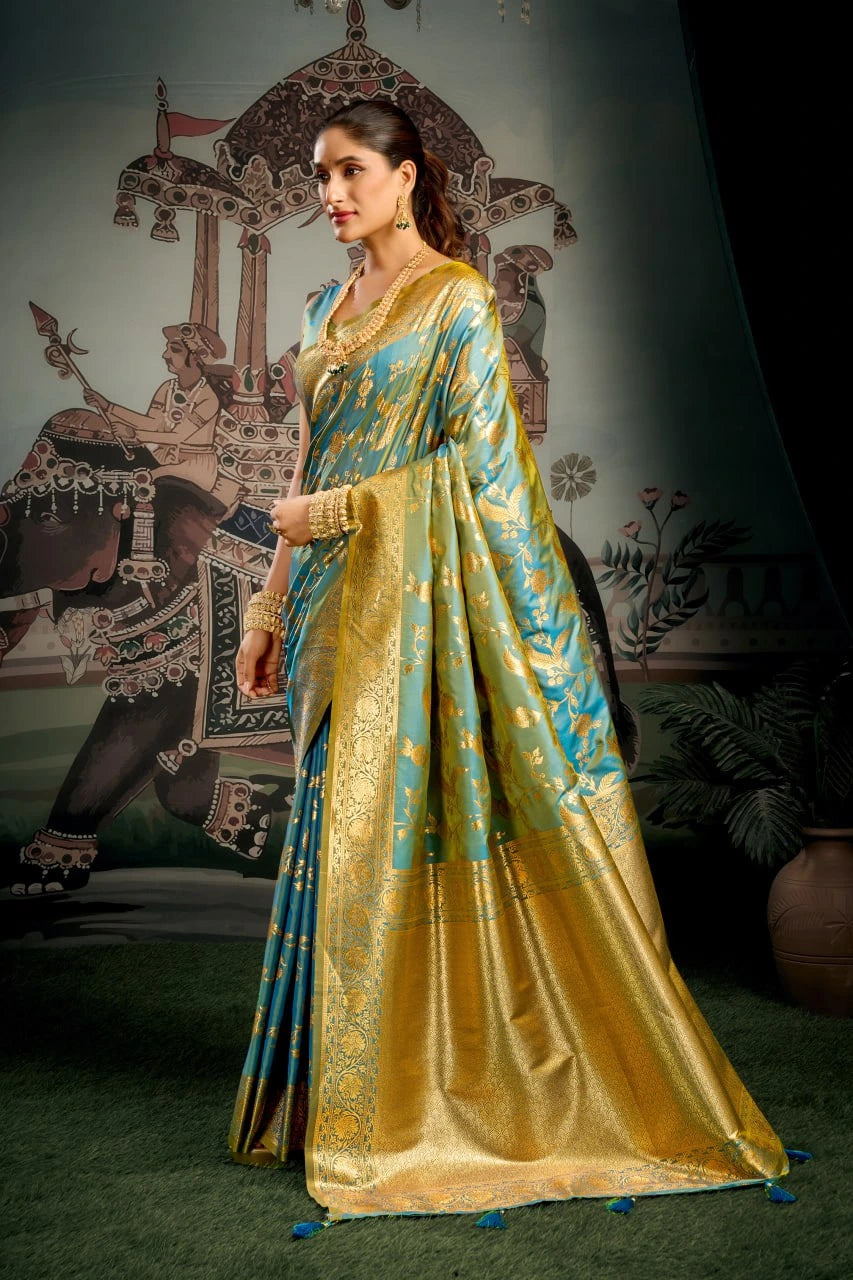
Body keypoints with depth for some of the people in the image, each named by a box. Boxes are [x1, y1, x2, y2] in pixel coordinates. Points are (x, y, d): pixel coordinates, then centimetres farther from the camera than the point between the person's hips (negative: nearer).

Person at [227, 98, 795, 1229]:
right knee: (345, 826, 8)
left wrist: (340, 513, -11)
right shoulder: (329, 308, 17)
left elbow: (480, 464, -12)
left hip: (418, 599, -7)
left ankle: (432, 1095, 8)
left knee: (399, 827, -6)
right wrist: (271, 606, 14)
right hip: (336, 601, 7)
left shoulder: (456, 298, -4)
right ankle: (357, 1093, 20)